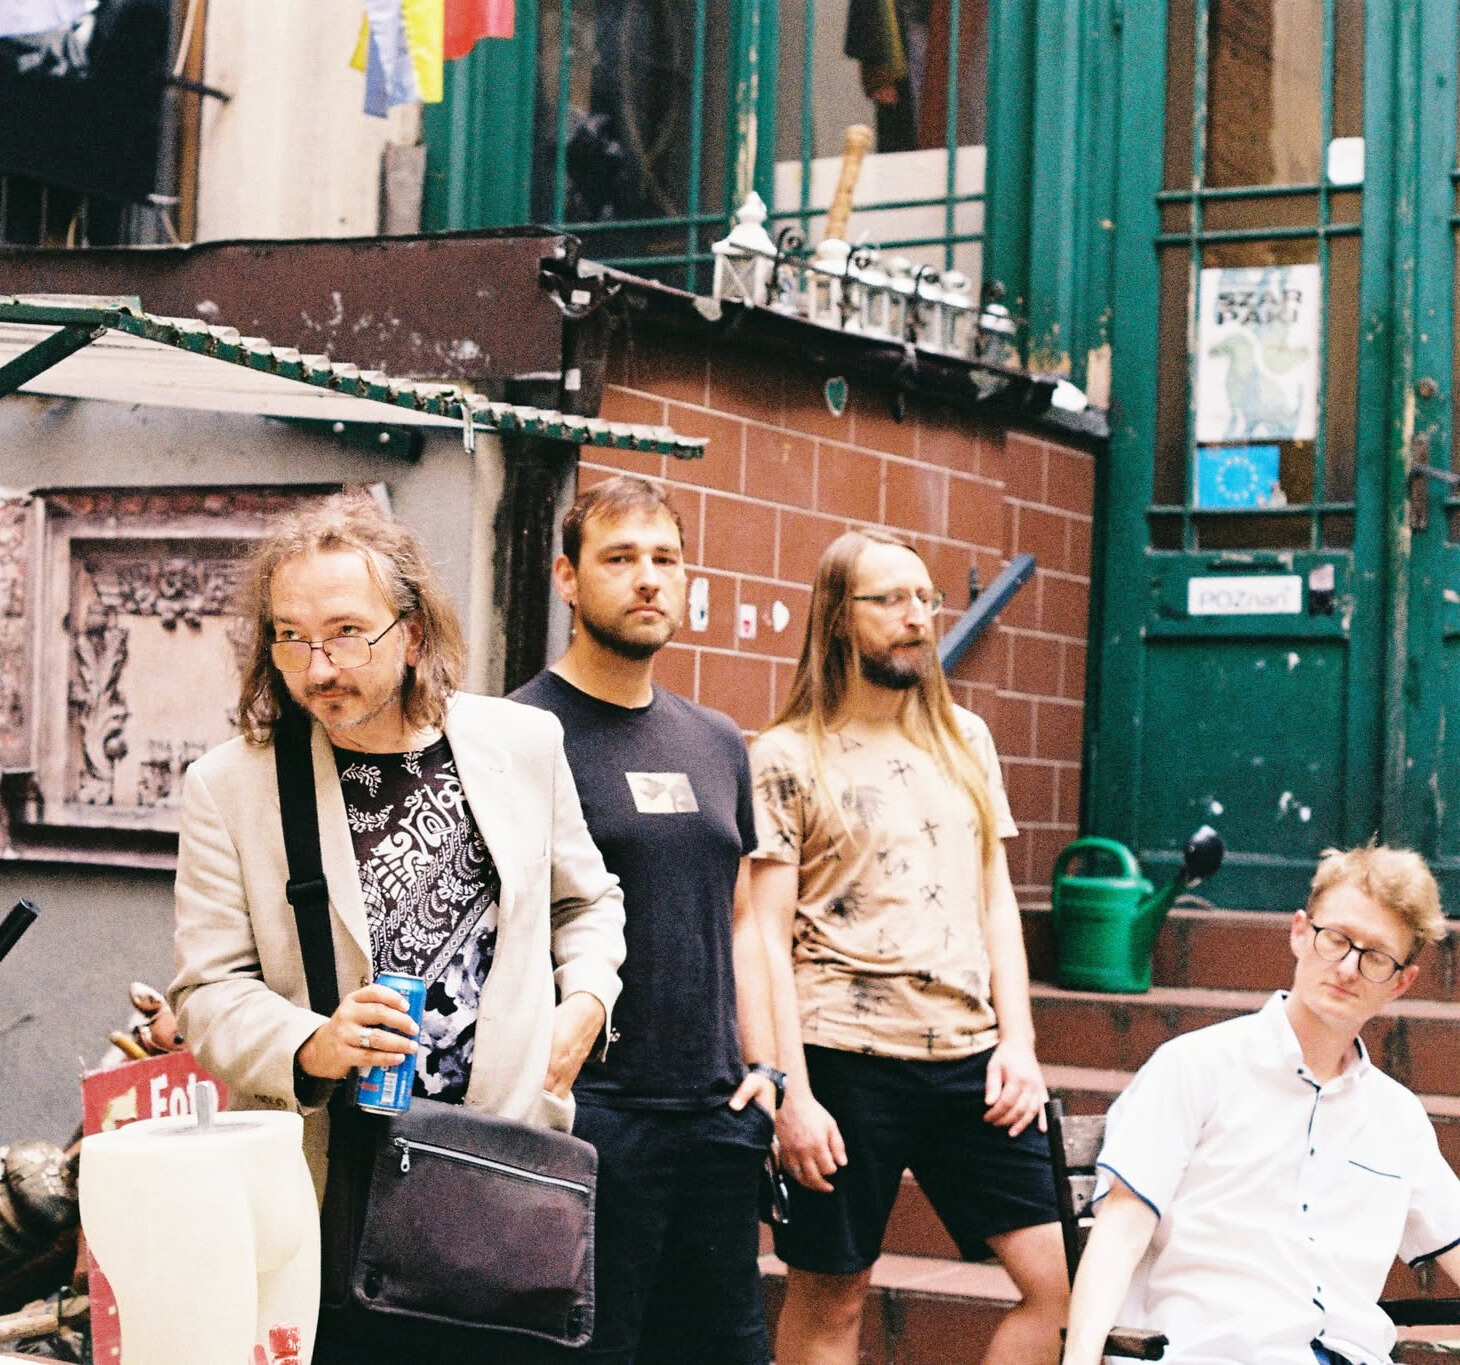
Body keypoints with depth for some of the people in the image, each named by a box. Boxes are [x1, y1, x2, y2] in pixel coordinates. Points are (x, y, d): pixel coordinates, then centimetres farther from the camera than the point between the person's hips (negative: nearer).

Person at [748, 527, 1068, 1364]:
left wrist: (1018, 1041, 3)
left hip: (971, 1056, 5)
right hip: (848, 1062, -4)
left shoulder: (966, 740, 13)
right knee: (830, 1298, 5)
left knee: (1061, 1278, 0)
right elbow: (768, 941, -5)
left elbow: (997, 897, 14)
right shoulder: (788, 759, -2)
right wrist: (792, 1095, -12)